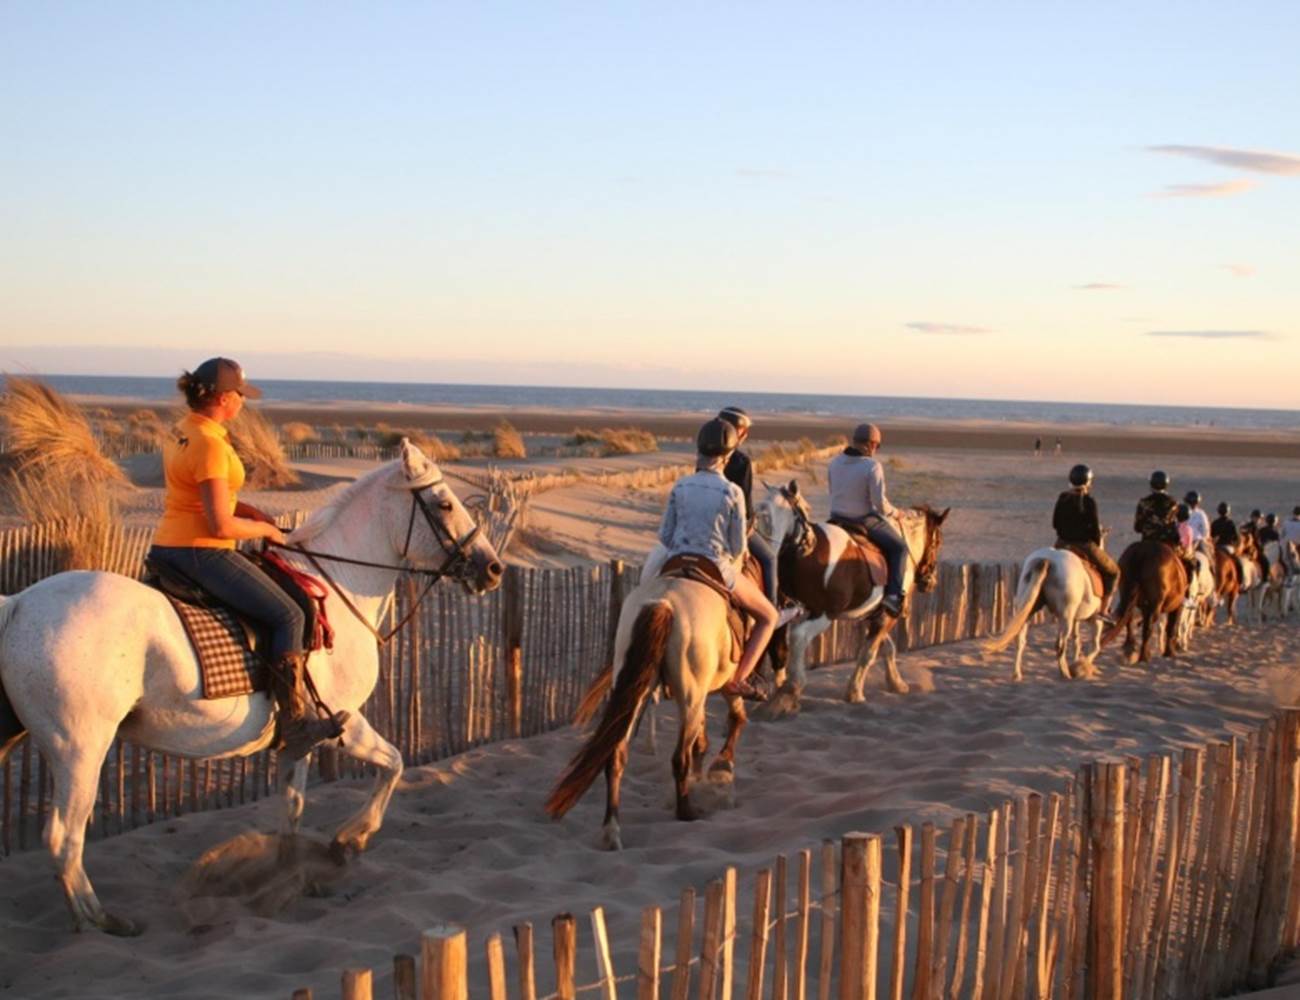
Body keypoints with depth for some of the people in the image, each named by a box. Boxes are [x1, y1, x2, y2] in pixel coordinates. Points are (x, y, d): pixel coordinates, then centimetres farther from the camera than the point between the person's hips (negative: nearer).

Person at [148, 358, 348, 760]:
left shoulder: (179, 431, 9)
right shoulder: (211, 445, -20)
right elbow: (221, 526, -23)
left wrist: (249, 511, 9)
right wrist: (265, 530, -5)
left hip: (166, 548, 10)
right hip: (202, 553, -10)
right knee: (287, 616, -6)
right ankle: (294, 723, -8)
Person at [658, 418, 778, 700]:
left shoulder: (681, 486, -1)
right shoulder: (733, 492, -12)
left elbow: (664, 535, 4)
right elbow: (738, 547, -8)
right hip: (717, 570, -4)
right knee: (768, 616, 17)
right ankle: (737, 679, 5)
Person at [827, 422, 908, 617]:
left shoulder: (835, 462, 1)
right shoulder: (872, 466, -18)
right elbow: (880, 502, -20)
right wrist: (893, 512, 0)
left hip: (837, 518, 6)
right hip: (865, 520, -6)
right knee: (899, 548, 9)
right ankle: (894, 596, -5)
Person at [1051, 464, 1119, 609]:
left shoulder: (1062, 498, 1)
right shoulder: (1089, 502, -14)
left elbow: (1055, 524, 8)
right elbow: (1095, 528, -11)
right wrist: (1098, 544, 5)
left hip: (1062, 544, 5)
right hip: (1085, 545, -5)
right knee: (1113, 571, 13)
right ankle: (1103, 609, 7)